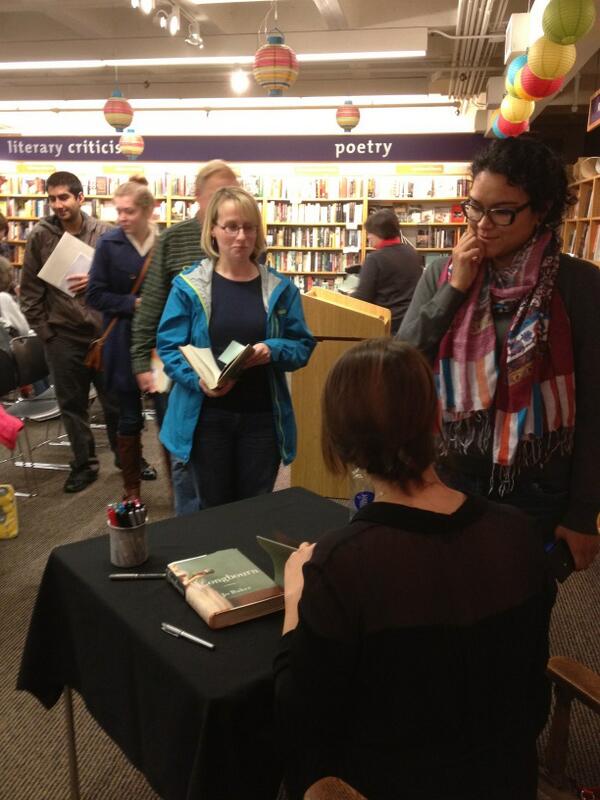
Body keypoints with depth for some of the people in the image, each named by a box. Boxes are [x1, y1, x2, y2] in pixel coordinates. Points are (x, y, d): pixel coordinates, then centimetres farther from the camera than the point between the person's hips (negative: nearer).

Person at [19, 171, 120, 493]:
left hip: (104, 331, -1)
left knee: (115, 400, 10)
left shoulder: (105, 233, -2)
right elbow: (29, 290, 4)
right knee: (72, 405, 10)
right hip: (62, 336, 1)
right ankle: (84, 464, 25)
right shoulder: (40, 236, -1)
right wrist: (42, 330, 0)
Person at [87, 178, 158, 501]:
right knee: (130, 416, 6)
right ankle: (131, 488, 22)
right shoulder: (109, 244, -4)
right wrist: (134, 303, -16)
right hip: (124, 343, -1)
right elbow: (95, 295, -5)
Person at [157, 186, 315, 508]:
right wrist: (199, 379, -22)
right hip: (206, 415, -1)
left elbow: (303, 345, 4)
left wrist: (272, 351, -17)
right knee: (213, 508, 14)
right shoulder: (189, 286, -3)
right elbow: (169, 347, -4)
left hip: (262, 415, 1)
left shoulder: (280, 288, 2)